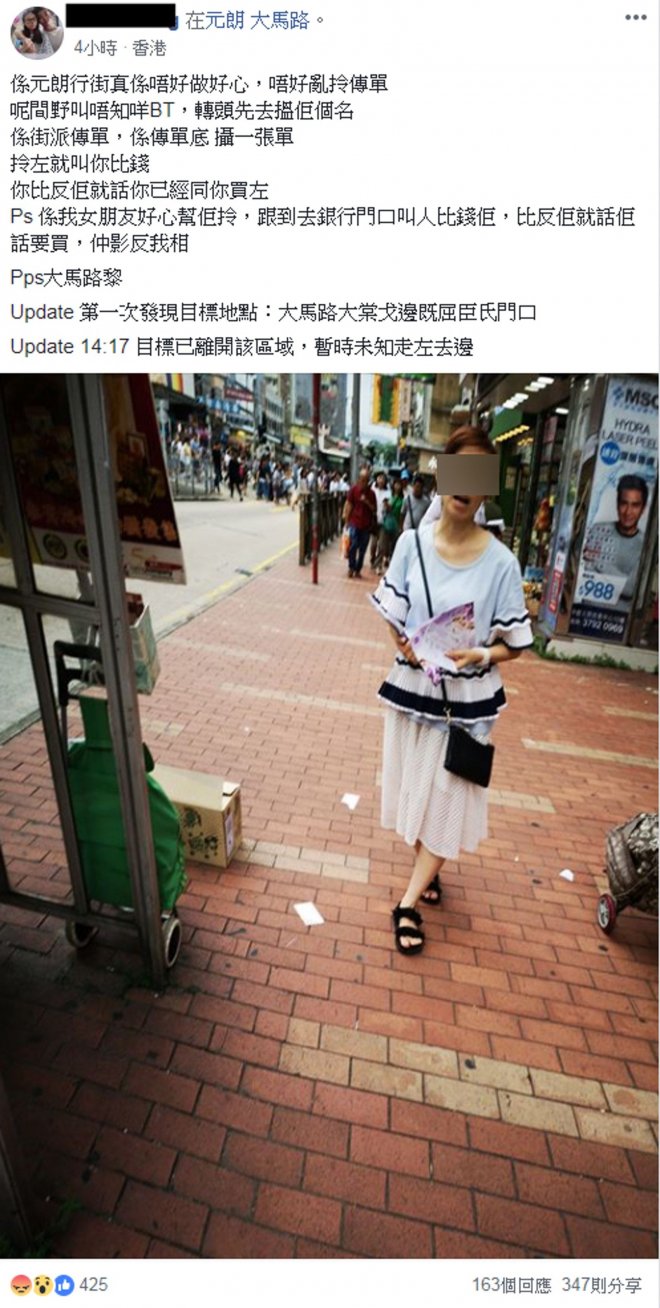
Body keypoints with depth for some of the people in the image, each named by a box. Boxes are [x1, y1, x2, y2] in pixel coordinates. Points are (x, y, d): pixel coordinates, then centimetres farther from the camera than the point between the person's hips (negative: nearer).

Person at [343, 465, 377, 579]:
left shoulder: (371, 493, 4)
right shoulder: (353, 489, 0)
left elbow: (374, 509, 7)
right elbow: (348, 505, 2)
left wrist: (367, 502, -12)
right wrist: (347, 521, -2)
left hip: (366, 524, 2)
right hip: (354, 523, -2)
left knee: (362, 549, 4)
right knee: (353, 546, -9)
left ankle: (358, 569, 16)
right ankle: (351, 567, 8)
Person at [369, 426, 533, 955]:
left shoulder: (501, 562, -13)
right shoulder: (412, 542, -6)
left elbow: (514, 644, -5)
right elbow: (391, 610, 3)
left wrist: (478, 655, -24)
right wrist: (406, 644, -15)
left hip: (467, 698, -2)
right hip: (413, 687, 2)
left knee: (448, 799, 8)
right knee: (415, 786, 18)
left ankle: (408, 902, 27)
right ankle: (427, 865, 46)